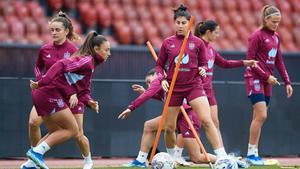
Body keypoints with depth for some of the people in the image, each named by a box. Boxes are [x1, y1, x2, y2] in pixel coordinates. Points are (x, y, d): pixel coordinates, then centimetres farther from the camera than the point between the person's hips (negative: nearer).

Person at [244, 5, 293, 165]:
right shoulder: (257, 36, -9)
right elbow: (250, 60, -11)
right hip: (255, 79, -7)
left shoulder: (275, 37, 13)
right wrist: (267, 76, -15)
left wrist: (287, 81, 12)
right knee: (261, 116, -14)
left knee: (259, 117, 5)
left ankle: (254, 153, 6)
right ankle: (251, 152, -9)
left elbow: (278, 61, 17)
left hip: (267, 81, 7)